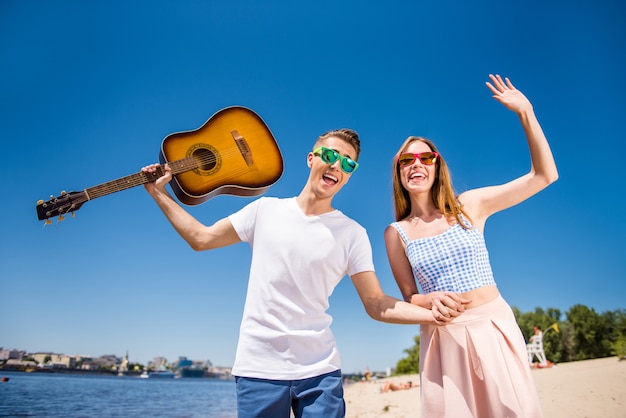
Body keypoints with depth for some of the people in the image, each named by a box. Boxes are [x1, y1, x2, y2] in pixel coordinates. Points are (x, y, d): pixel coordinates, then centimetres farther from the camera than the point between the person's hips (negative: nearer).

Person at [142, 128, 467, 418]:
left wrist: (432, 314, -19)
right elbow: (200, 239, 8)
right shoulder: (265, 209, 0)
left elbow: (376, 305, -3)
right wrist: (159, 193, 7)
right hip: (258, 368, 1)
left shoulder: (352, 234, -3)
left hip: (319, 372, 0)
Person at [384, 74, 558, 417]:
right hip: (443, 337, 0)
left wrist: (525, 112, -7)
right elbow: (409, 297, 3)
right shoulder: (396, 234, -1)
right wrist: (432, 299, -20)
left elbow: (544, 175, -1)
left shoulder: (469, 206, -1)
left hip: (495, 327, 1)